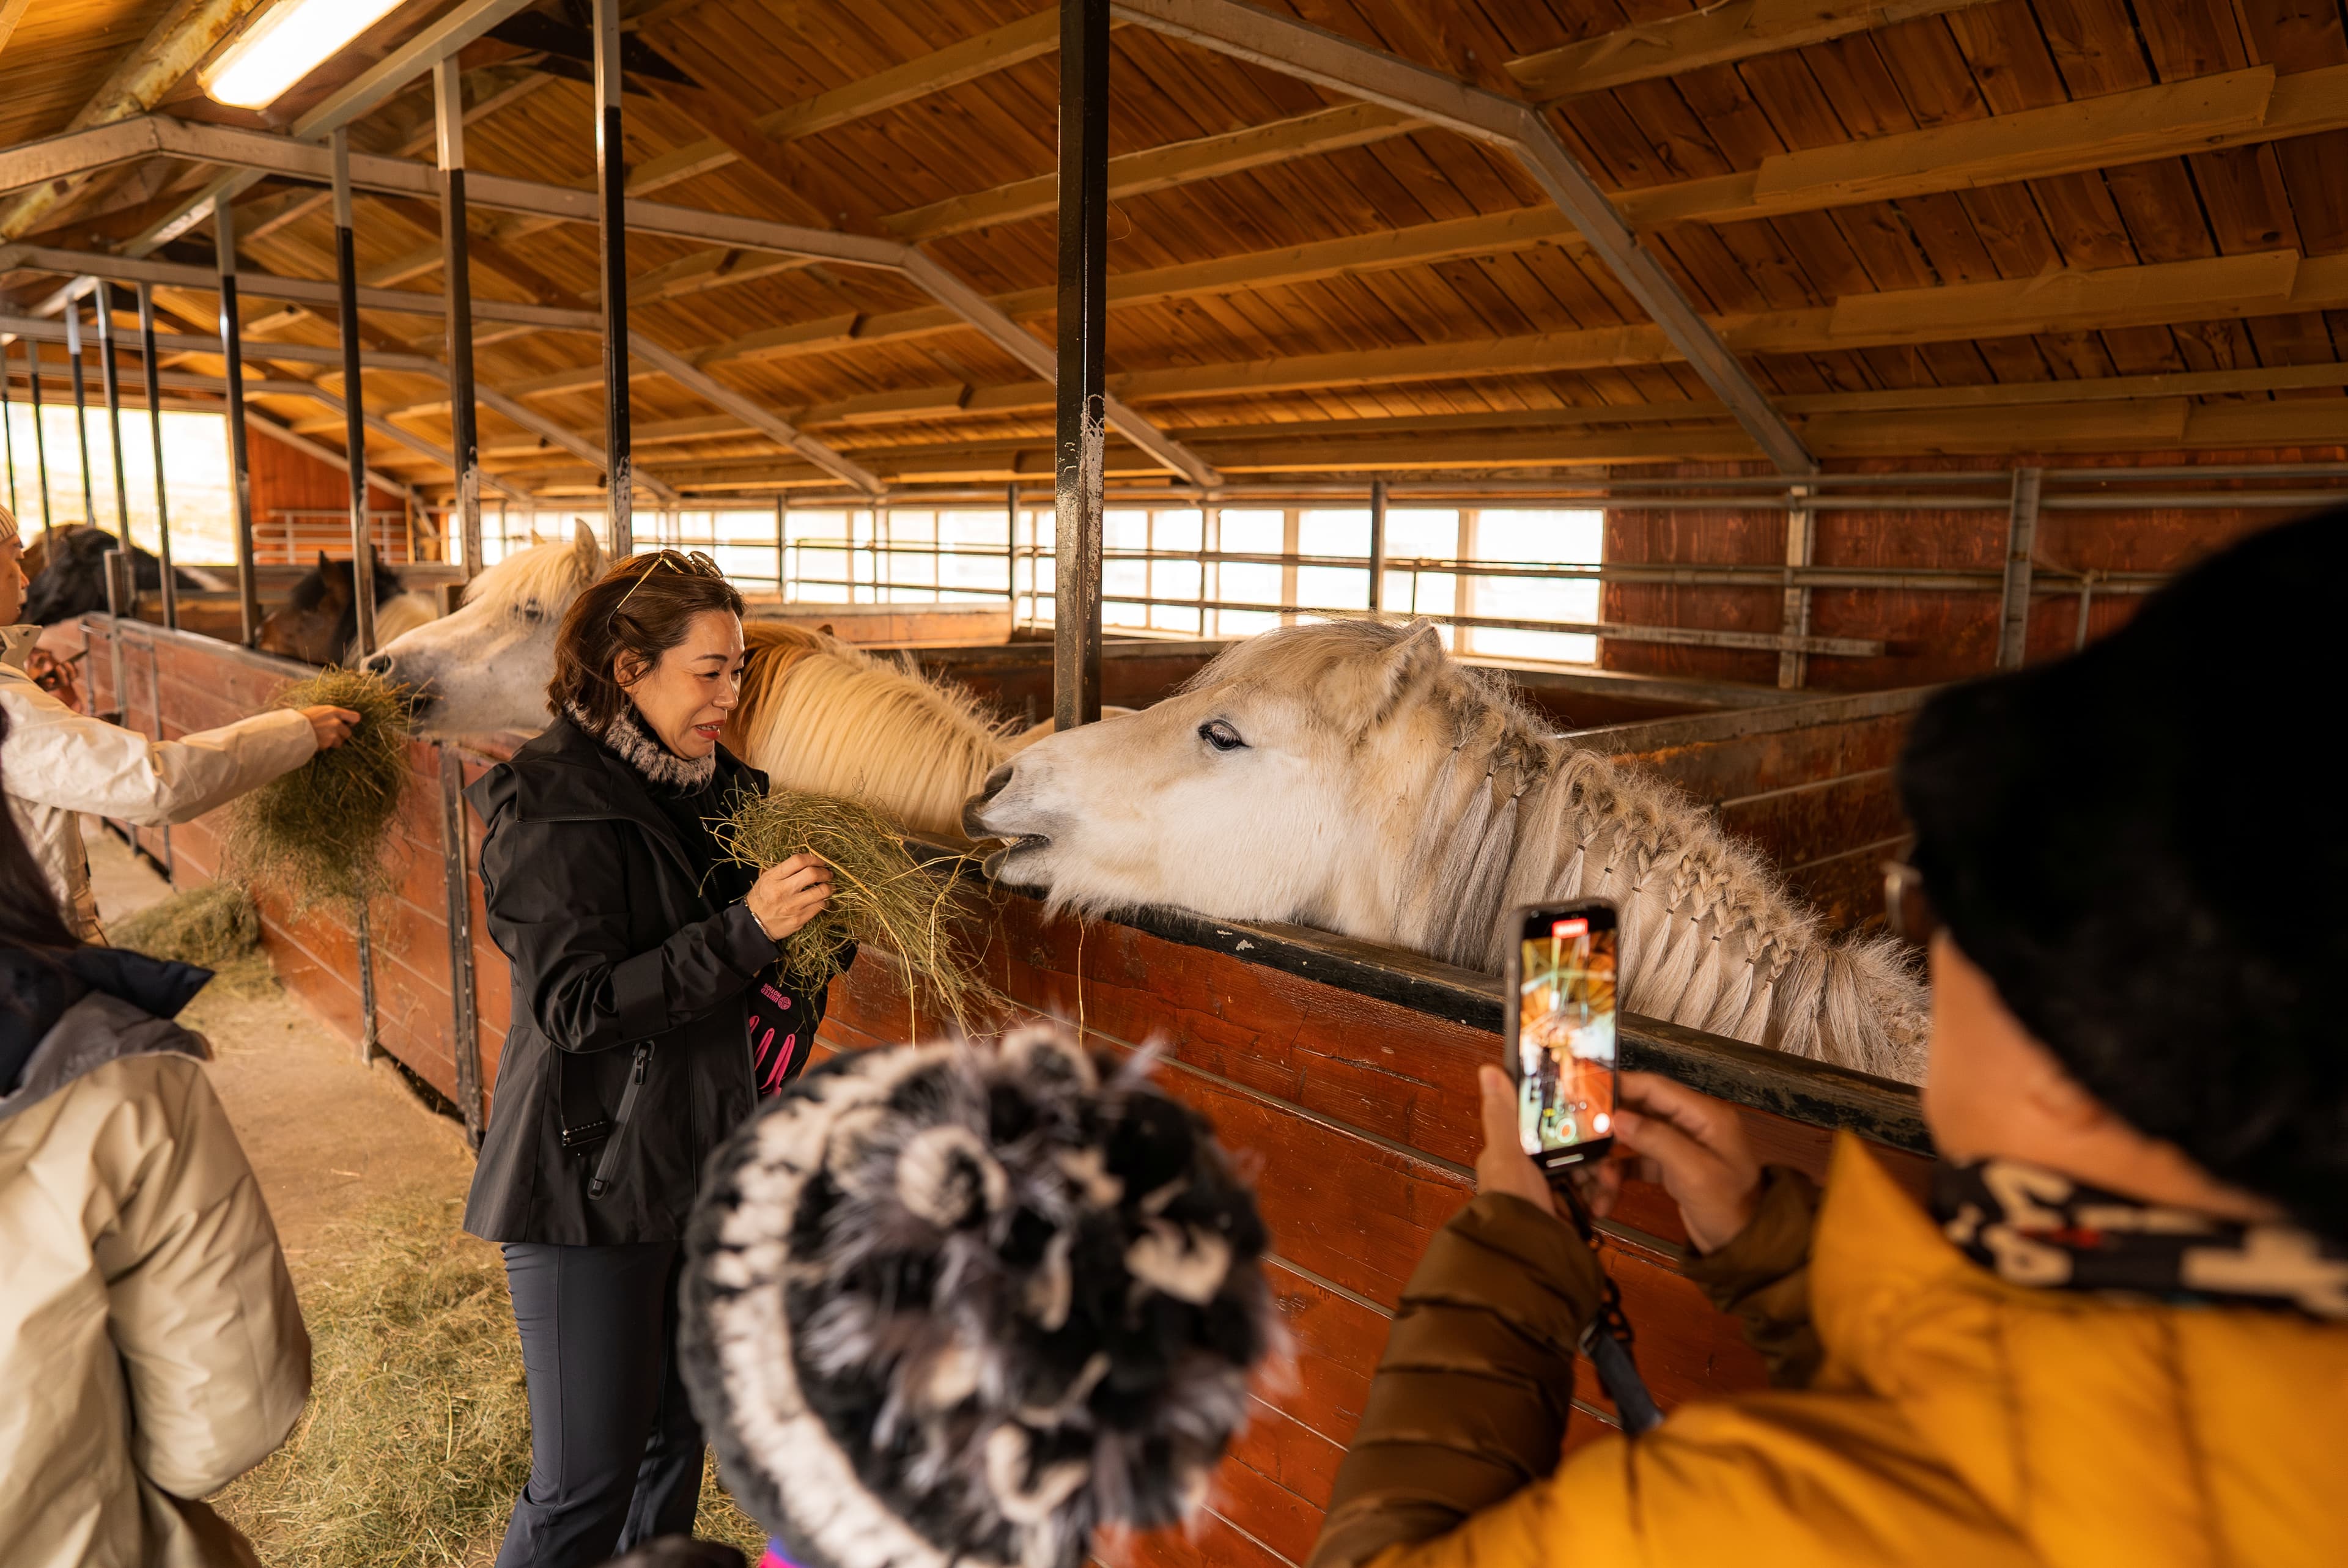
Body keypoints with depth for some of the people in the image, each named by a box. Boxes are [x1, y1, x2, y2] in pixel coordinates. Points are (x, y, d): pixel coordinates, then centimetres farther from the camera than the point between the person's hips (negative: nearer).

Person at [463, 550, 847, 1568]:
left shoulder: (711, 782, 6)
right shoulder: (553, 807, -17)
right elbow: (576, 1007, -24)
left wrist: (816, 911, -1)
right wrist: (746, 930, -31)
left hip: (698, 1160, 8)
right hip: (593, 1179, -7)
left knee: (677, 1432, 20)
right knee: (585, 1482, 1)